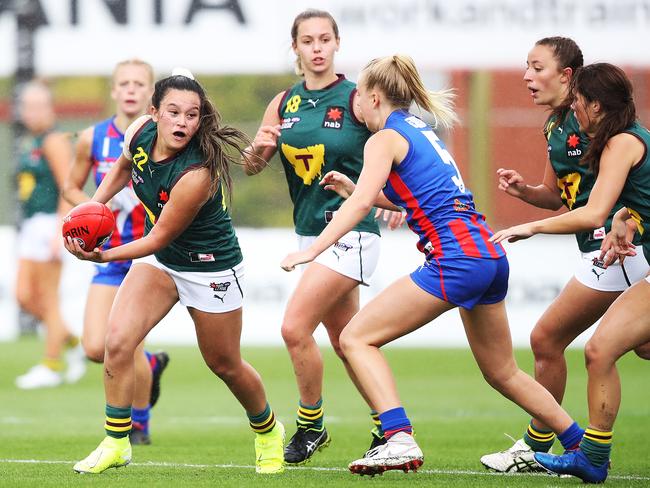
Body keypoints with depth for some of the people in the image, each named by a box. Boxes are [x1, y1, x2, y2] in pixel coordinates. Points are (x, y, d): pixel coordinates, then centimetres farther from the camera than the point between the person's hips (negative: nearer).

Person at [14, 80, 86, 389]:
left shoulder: (54, 141, -11)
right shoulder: (28, 143, 17)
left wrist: (58, 233, -21)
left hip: (51, 224, -9)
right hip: (31, 225, 9)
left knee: (48, 300, -4)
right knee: (25, 297, 5)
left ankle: (52, 366, 3)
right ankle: (71, 344, 17)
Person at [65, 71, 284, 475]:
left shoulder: (197, 175, -35)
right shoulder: (140, 133, -15)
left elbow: (159, 238, -27)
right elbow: (123, 168, 11)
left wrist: (105, 257, -33)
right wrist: (95, 204, 0)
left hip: (210, 268, -5)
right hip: (159, 260, 5)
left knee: (225, 364, 12)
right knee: (118, 340, -14)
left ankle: (268, 431, 41)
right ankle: (116, 444, -1)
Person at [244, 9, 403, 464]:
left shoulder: (356, 98, -9)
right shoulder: (284, 103, 7)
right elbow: (251, 167, 10)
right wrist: (259, 148, -13)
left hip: (351, 234, -6)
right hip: (310, 234, 7)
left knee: (295, 327, -15)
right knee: (346, 342, 13)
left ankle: (311, 425, 1)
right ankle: (387, 428, 27)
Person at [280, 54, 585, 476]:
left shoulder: (386, 138, -1)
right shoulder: (422, 131, 23)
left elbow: (361, 203, -15)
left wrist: (312, 250, -19)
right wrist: (354, 188, 33)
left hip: (456, 257, -9)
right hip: (491, 255, 9)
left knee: (356, 338, -4)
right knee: (503, 373, 22)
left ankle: (400, 441, -18)